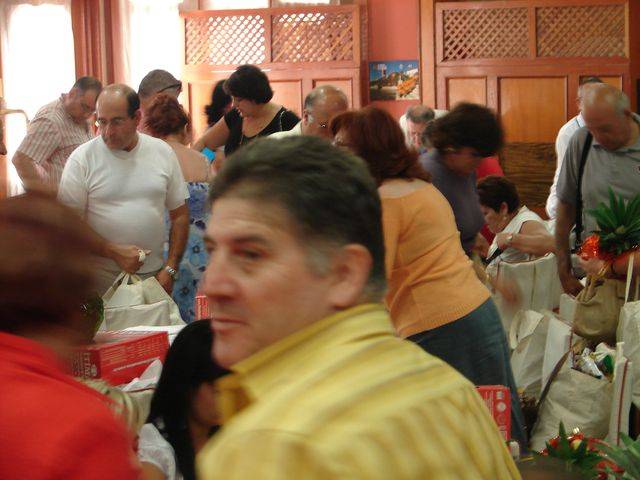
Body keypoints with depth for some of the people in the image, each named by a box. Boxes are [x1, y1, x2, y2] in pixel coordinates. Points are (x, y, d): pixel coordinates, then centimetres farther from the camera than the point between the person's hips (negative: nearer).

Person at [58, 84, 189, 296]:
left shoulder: (162, 152, 5)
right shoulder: (82, 159, -5)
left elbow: (179, 214, 10)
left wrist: (170, 270, 2)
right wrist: (115, 252, -16)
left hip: (154, 276, 3)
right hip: (101, 281, -2)